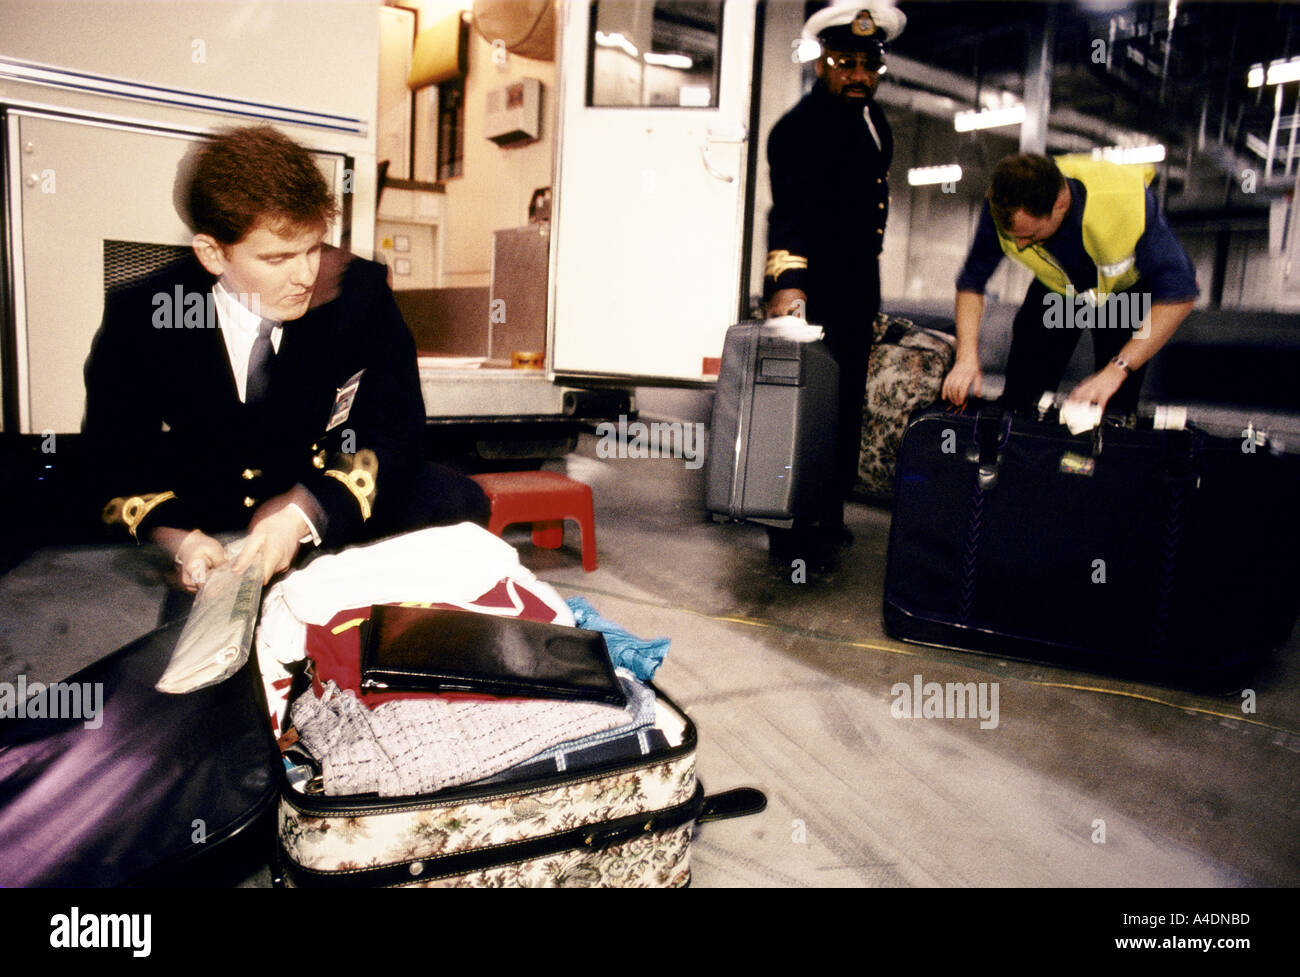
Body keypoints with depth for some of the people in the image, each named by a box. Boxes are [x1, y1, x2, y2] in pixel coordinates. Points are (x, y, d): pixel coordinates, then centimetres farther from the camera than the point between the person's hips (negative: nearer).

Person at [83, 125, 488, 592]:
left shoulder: (359, 290, -10)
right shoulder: (138, 318, -9)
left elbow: (394, 430, -10)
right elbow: (116, 460, -2)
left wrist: (302, 513, -26)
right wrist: (176, 540, -24)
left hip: (328, 522, 0)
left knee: (454, 501, -24)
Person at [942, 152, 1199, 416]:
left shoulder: (1126, 201, -40)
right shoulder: (1004, 203, -32)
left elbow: (1178, 295, -35)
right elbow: (972, 281, -18)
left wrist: (1116, 371, -42)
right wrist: (967, 357, -30)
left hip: (1125, 289, -2)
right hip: (1055, 287, 3)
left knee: (1114, 411, -10)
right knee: (1018, 401, -2)